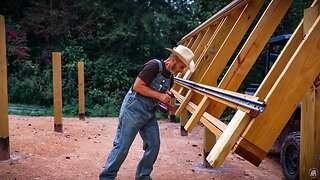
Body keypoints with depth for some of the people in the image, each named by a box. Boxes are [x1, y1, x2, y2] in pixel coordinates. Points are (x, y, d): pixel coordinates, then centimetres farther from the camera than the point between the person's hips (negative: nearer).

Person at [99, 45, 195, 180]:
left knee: (154, 146, 3)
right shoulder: (154, 65, -14)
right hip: (133, 109, -8)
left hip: (150, 114, 8)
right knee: (122, 146, -2)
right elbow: (137, 86, -19)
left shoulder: (170, 78, 11)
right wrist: (159, 95, -18)